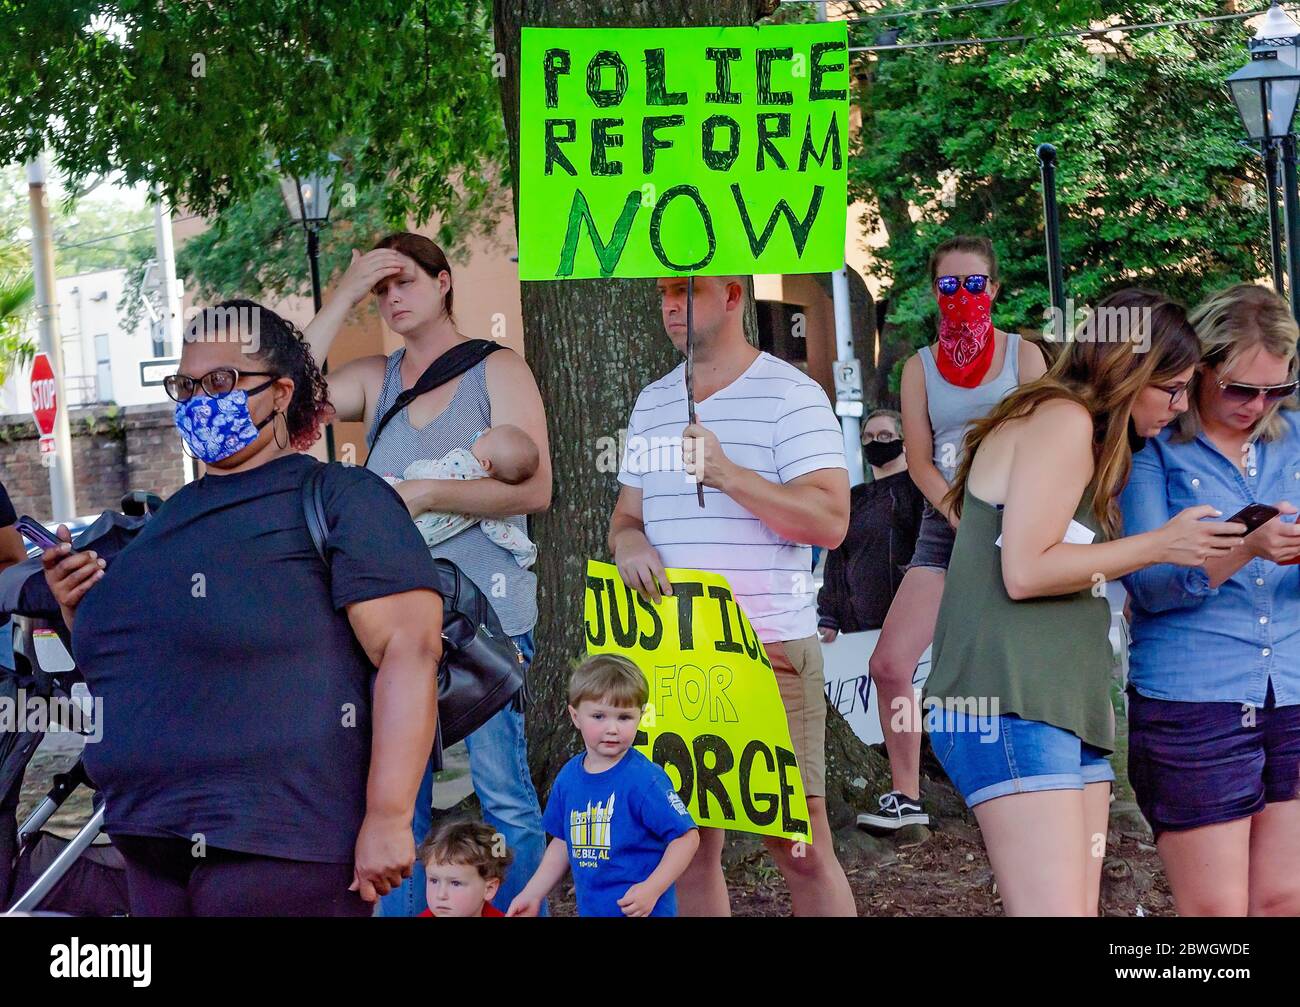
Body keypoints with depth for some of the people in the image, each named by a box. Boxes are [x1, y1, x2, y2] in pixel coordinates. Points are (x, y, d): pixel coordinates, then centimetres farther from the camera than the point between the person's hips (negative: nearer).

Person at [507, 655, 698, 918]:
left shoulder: (644, 779, -16)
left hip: (641, 909, -6)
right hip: (590, 909, 6)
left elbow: (686, 837, -16)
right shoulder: (568, 777, 3)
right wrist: (532, 895, 14)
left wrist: (651, 889, -21)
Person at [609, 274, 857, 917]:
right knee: (687, 845, 7)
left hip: (769, 650, -5)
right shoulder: (652, 403, 17)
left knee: (801, 850, -6)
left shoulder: (790, 394, -3)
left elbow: (830, 521, -12)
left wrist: (729, 473, -21)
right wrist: (629, 543, -1)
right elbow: (626, 516, 23)